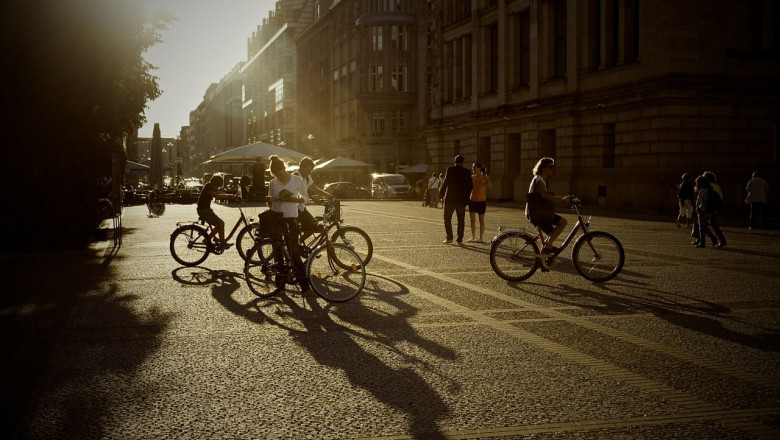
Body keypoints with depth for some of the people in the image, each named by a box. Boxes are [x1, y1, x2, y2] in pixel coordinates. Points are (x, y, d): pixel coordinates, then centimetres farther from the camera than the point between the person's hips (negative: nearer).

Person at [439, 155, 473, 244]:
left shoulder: (450, 170, -5)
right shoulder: (467, 172, 2)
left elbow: (445, 183, -7)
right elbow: (470, 186, 4)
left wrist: (440, 195, 3)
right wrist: (466, 197, 16)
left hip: (450, 198, -2)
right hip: (462, 200, 2)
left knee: (447, 218, 8)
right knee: (461, 220, 7)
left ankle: (449, 237, 0)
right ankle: (460, 239, 4)